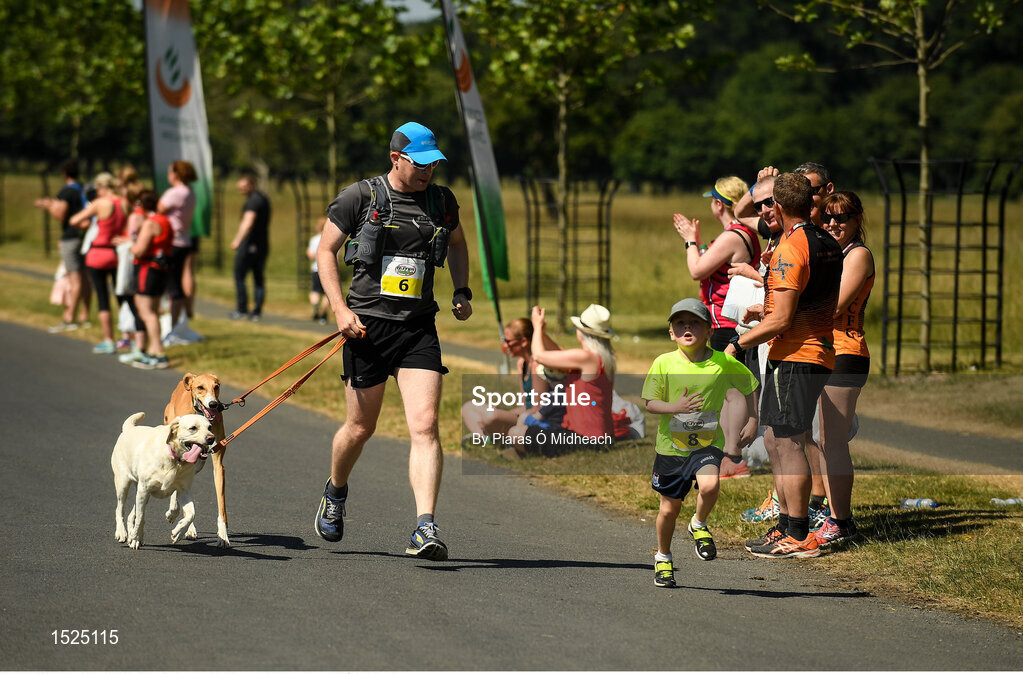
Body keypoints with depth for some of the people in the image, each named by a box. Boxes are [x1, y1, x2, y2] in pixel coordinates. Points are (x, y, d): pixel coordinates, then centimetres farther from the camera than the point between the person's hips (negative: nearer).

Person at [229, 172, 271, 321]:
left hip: (249, 244, -9)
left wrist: (237, 240, -35)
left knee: (239, 275, 0)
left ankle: (242, 309, -2)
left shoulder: (253, 201, -15)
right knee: (258, 278, 8)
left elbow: (248, 222, -28)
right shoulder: (264, 199, 16)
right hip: (263, 245, 9)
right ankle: (257, 311, 5)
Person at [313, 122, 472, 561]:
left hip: (419, 328, 2)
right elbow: (326, 251, 0)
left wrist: (461, 292, 15)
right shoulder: (360, 197, -3)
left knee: (425, 426, -13)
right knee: (360, 428, 9)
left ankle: (425, 529, -19)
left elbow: (457, 245, 29)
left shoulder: (442, 201, 9)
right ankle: (335, 492, 41)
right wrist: (340, 309, -11)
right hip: (367, 325, -2)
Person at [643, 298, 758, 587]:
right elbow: (650, 402, -7)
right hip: (671, 445, 1)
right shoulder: (664, 363, -8)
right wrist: (675, 407, -25)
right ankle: (663, 558, 34)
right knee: (669, 508, 9)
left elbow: (747, 383, 10)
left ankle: (699, 525, 4)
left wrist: (752, 420, 4)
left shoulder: (722, 363, -7)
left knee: (709, 486, -28)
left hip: (708, 444, 0)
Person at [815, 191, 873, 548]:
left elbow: (833, 307, -16)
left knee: (834, 442, -8)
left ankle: (842, 523, -4)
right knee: (826, 440, 11)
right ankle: (836, 516, 18)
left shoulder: (858, 255, -9)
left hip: (845, 354, -9)